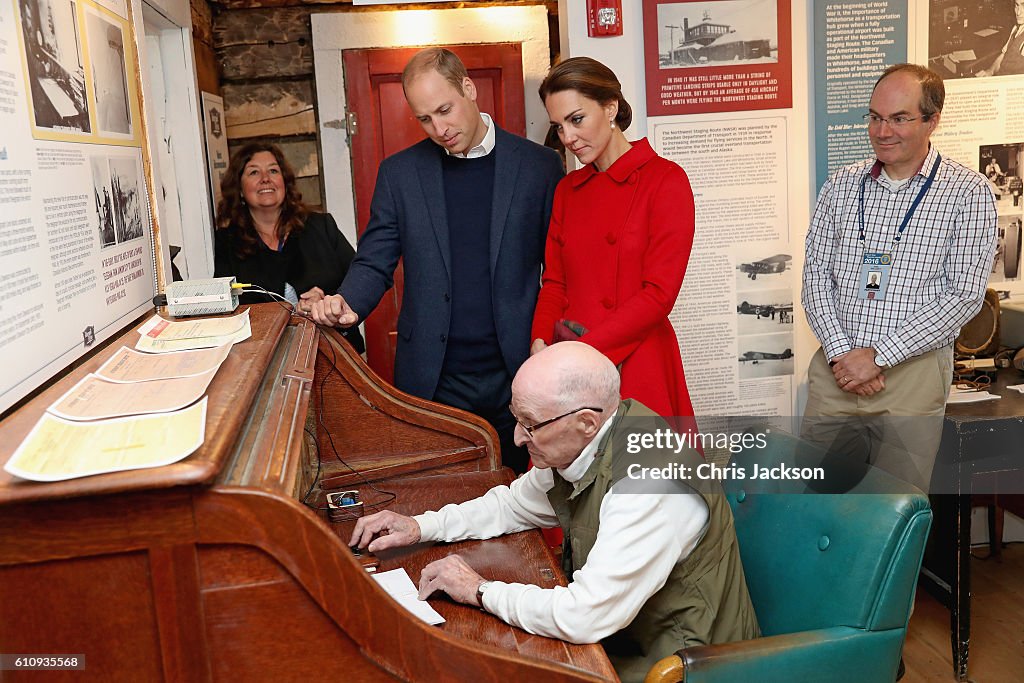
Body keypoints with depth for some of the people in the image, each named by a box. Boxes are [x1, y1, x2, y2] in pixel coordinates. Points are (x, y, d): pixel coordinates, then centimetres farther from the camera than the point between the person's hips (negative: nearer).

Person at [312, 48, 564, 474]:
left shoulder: (539, 166, 1)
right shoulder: (399, 172, 5)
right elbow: (374, 262, 7)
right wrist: (348, 304, -14)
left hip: (518, 374, 0)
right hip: (433, 380, 1)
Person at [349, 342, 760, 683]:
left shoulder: (646, 485, -33)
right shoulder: (576, 445, -7)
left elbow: (585, 617, -34)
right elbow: (513, 505, 11)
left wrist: (480, 591, -20)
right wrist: (420, 527, 0)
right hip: (614, 630, 7)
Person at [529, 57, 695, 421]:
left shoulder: (665, 180, -7)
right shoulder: (567, 189, 12)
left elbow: (659, 295, -13)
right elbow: (554, 280, 11)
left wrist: (581, 351, -17)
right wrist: (541, 343, -8)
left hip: (636, 370, -4)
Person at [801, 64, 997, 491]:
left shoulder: (967, 192, -3)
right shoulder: (841, 186, 7)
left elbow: (964, 294, -9)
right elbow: (815, 273, 4)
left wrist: (878, 356, -14)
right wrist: (840, 351, -10)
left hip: (913, 372, -2)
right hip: (835, 368, 3)